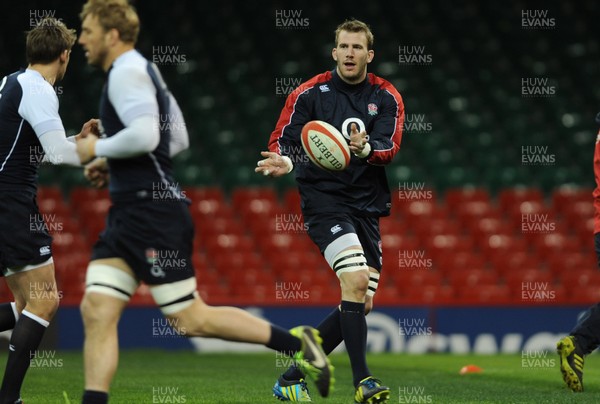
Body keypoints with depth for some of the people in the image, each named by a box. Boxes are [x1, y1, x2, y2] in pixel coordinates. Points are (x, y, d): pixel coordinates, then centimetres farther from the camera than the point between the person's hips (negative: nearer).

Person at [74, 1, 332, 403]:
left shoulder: (127, 71, -11)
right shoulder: (141, 70, 20)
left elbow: (144, 135, -26)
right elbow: (177, 139, 26)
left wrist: (98, 148, -10)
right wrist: (112, 162, 22)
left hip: (153, 211, -10)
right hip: (129, 213, 10)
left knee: (190, 318, -7)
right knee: (97, 310, 0)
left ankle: (297, 342, 0)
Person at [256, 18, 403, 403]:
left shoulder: (387, 98, 5)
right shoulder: (310, 93, -1)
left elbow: (389, 148, -8)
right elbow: (282, 140, -4)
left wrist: (365, 148, -31)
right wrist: (284, 161, -27)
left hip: (367, 205, 5)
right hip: (324, 198, -5)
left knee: (360, 305, 4)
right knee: (356, 280, -25)